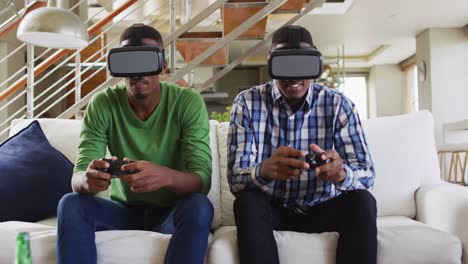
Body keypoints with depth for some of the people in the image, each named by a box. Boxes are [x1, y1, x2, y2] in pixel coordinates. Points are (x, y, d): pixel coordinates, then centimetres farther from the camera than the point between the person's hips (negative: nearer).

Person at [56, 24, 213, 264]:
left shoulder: (188, 103, -16)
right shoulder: (102, 105, -9)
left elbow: (202, 181, -23)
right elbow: (77, 178, -16)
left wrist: (166, 177, -47)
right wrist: (88, 180, -42)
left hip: (171, 210, -1)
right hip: (124, 208, 2)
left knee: (199, 207, -33)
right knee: (70, 204, -25)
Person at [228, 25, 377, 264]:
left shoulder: (339, 105, -9)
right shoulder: (247, 103, -12)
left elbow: (366, 173, -14)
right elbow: (236, 179, -20)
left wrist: (341, 173, -40)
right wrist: (264, 170, -45)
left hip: (321, 208, 1)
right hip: (271, 208, -1)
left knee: (362, 202, -27)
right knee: (247, 202, -31)